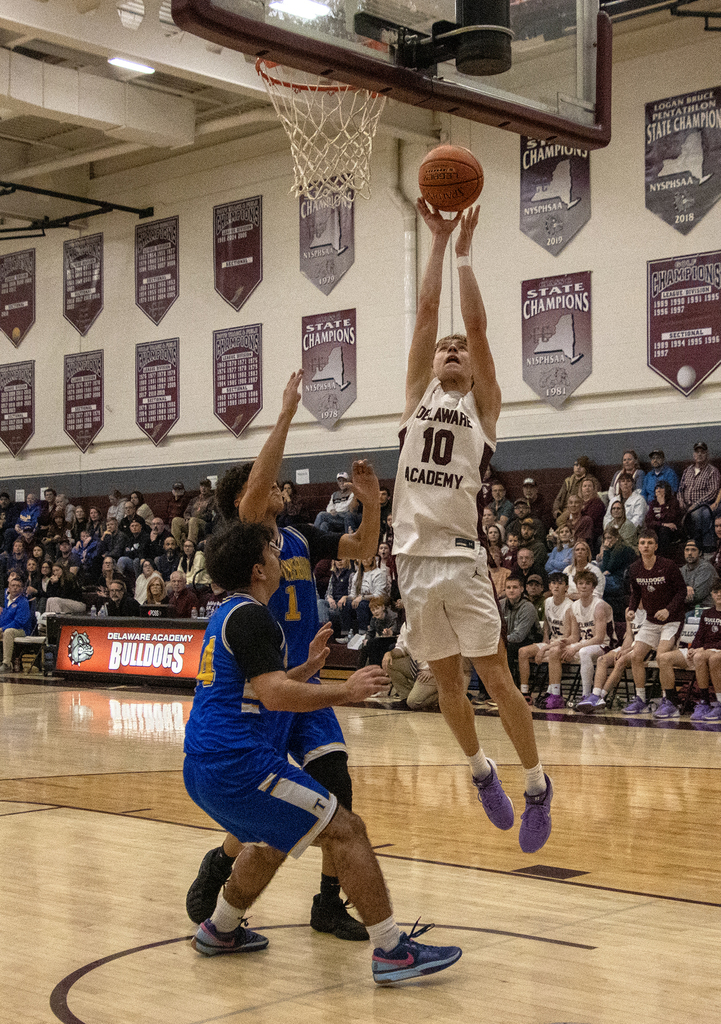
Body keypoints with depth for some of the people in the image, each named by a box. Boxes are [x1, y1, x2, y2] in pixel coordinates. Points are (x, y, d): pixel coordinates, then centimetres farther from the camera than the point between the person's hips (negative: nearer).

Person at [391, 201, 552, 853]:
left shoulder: (483, 404, 8)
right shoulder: (420, 395, 15)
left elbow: (477, 324, 0)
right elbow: (426, 314, 8)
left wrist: (465, 251, 3)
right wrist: (438, 241, 7)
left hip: (462, 558, -3)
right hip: (414, 556, 3)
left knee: (496, 677, -1)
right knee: (447, 682, 12)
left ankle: (537, 784, 12)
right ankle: (481, 770, 32)